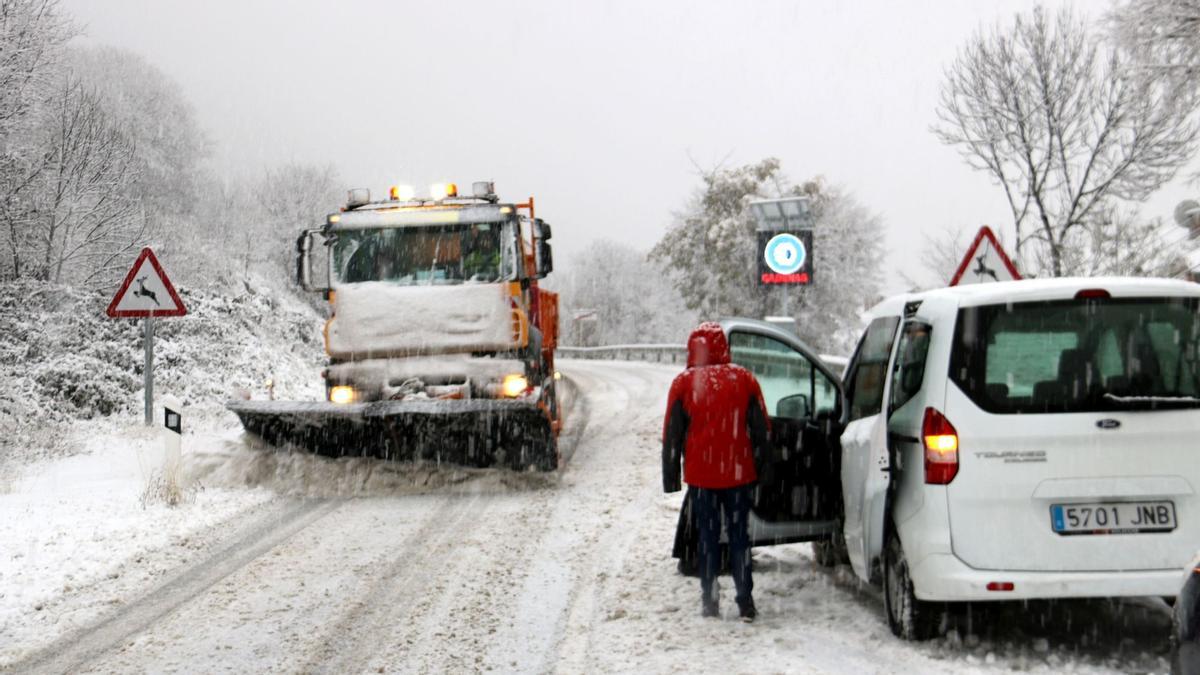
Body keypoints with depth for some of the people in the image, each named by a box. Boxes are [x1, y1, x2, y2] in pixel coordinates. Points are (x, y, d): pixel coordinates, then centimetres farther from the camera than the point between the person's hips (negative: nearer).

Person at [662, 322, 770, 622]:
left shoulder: (684, 383, -2)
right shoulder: (745, 380, 2)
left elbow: (672, 435, 0)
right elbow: (761, 430, 5)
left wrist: (670, 477, 6)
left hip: (701, 476, -1)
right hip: (739, 474, 1)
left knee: (708, 538, 7)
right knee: (739, 536, 7)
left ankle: (710, 600, 5)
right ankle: (745, 601, 2)